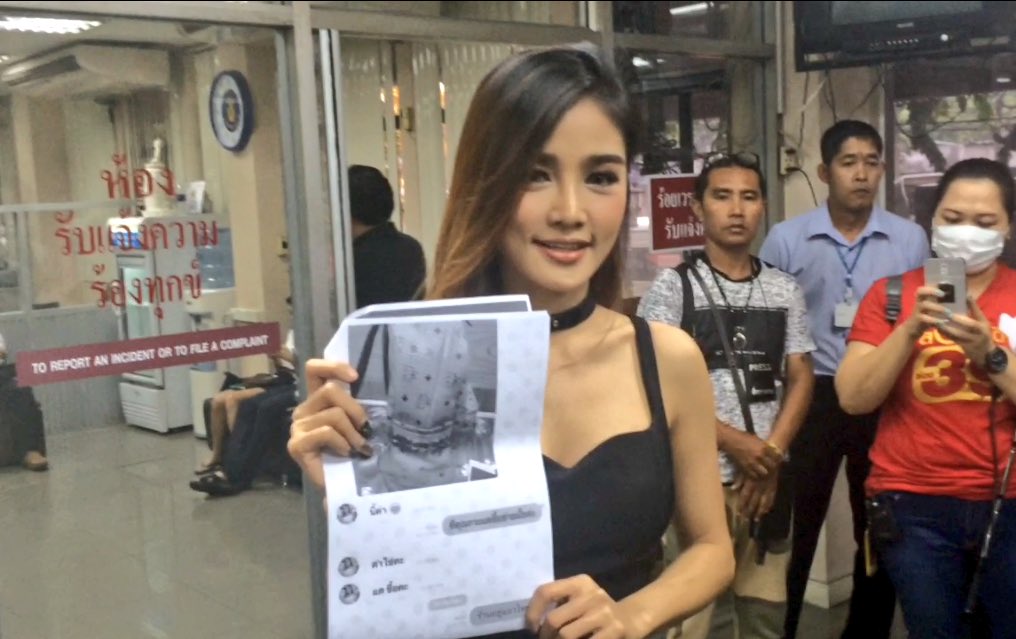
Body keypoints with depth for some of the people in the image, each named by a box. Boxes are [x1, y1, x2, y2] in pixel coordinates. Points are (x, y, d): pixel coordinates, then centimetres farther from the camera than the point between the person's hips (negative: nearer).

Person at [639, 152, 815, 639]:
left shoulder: (785, 291, 9)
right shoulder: (672, 287, -4)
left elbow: (801, 378, 9)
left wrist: (771, 452, -5)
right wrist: (736, 443, -13)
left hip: (767, 475, 4)